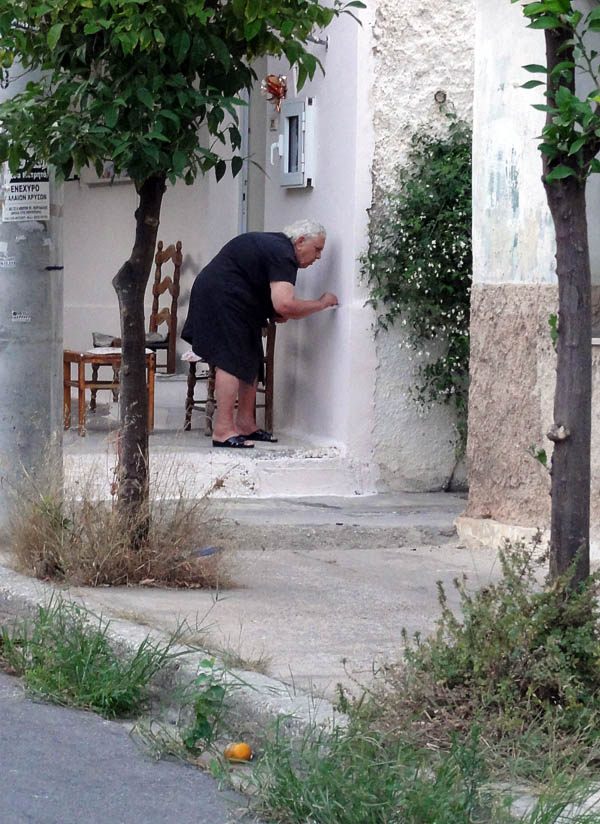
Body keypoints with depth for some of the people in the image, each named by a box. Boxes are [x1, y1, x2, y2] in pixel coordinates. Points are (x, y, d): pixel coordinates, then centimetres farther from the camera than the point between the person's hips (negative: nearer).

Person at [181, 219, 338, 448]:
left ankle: (246, 424, 15)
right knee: (232, 362, -14)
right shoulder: (282, 254, -20)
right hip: (222, 298, -11)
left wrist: (275, 315, 4)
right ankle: (223, 430, -17)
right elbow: (284, 304, -32)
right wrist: (321, 303, -18)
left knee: (250, 361, 12)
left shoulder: (274, 243, 14)